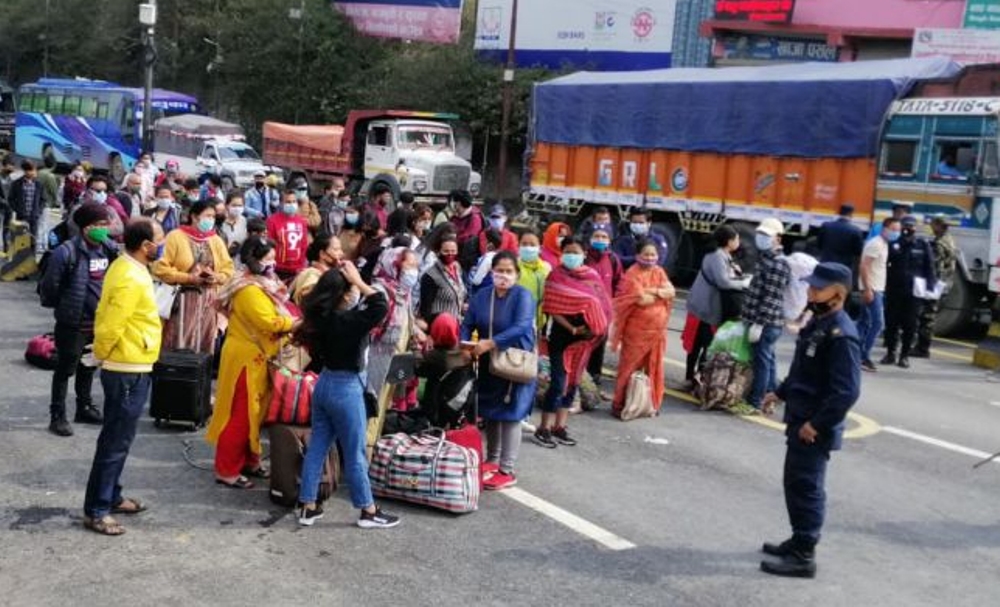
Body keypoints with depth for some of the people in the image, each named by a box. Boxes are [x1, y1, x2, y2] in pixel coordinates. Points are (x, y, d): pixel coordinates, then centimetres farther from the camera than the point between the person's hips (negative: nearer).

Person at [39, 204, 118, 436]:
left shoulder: (108, 248, -1)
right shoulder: (67, 252, -21)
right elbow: (50, 285, -15)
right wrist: (61, 306, -1)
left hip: (100, 320, 6)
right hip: (73, 322, -6)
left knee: (89, 366, 21)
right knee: (66, 369, 5)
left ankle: (85, 407, 36)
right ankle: (57, 416, 15)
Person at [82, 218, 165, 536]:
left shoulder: (125, 267, 8)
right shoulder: (131, 280, -24)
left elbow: (106, 315, 14)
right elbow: (110, 326, -23)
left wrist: (105, 354, 15)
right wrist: (102, 353, -5)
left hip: (127, 369, 10)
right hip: (129, 372, -10)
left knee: (117, 439, 19)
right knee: (115, 442, -2)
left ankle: (111, 497, 30)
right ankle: (96, 510, 5)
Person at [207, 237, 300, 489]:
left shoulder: (261, 284, 12)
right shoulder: (249, 290, -22)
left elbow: (271, 317, 14)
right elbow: (269, 323, -27)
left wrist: (292, 323, -2)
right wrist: (298, 323, -17)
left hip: (257, 358, 10)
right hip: (246, 359, -10)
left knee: (253, 413, 17)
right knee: (240, 416, -3)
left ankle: (248, 461, 29)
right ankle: (226, 471, 6)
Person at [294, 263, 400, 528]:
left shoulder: (323, 317, -1)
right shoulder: (348, 322, -24)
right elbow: (381, 305, -30)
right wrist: (357, 280, -24)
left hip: (325, 384, 8)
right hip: (345, 390, -8)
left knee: (316, 448, 12)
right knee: (355, 454, 4)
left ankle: (307, 507, 19)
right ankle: (369, 511, 16)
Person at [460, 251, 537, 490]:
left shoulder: (523, 296, -13)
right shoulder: (481, 296, 4)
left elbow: (521, 328, -26)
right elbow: (467, 325, 1)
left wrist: (490, 343, -31)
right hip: (488, 364, 6)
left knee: (510, 415, -4)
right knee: (490, 413, 15)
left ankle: (507, 471, 2)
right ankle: (492, 460, 31)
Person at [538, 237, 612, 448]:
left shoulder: (592, 276, 6)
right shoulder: (556, 276, -6)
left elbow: (602, 306, 7)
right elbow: (552, 309, -11)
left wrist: (595, 328, -8)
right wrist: (572, 328, -19)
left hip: (585, 339, 5)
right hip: (561, 336, -5)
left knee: (573, 383, 11)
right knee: (559, 383, -6)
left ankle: (560, 426, 21)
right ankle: (544, 429, 3)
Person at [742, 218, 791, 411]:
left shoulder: (778, 265, -18)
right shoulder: (767, 258, 14)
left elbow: (771, 298, -22)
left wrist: (759, 323, -23)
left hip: (766, 323, -10)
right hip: (765, 322, 10)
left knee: (762, 361, -4)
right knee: (767, 359, 18)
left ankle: (755, 402, 1)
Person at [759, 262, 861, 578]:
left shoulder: (841, 334, -22)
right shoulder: (818, 322, 9)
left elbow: (847, 391, -26)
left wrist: (817, 424, -24)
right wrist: (780, 393, 21)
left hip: (815, 428, -10)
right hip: (800, 420, 10)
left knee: (806, 487, -2)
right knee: (795, 482, 19)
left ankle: (803, 556, 8)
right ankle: (799, 541, 33)